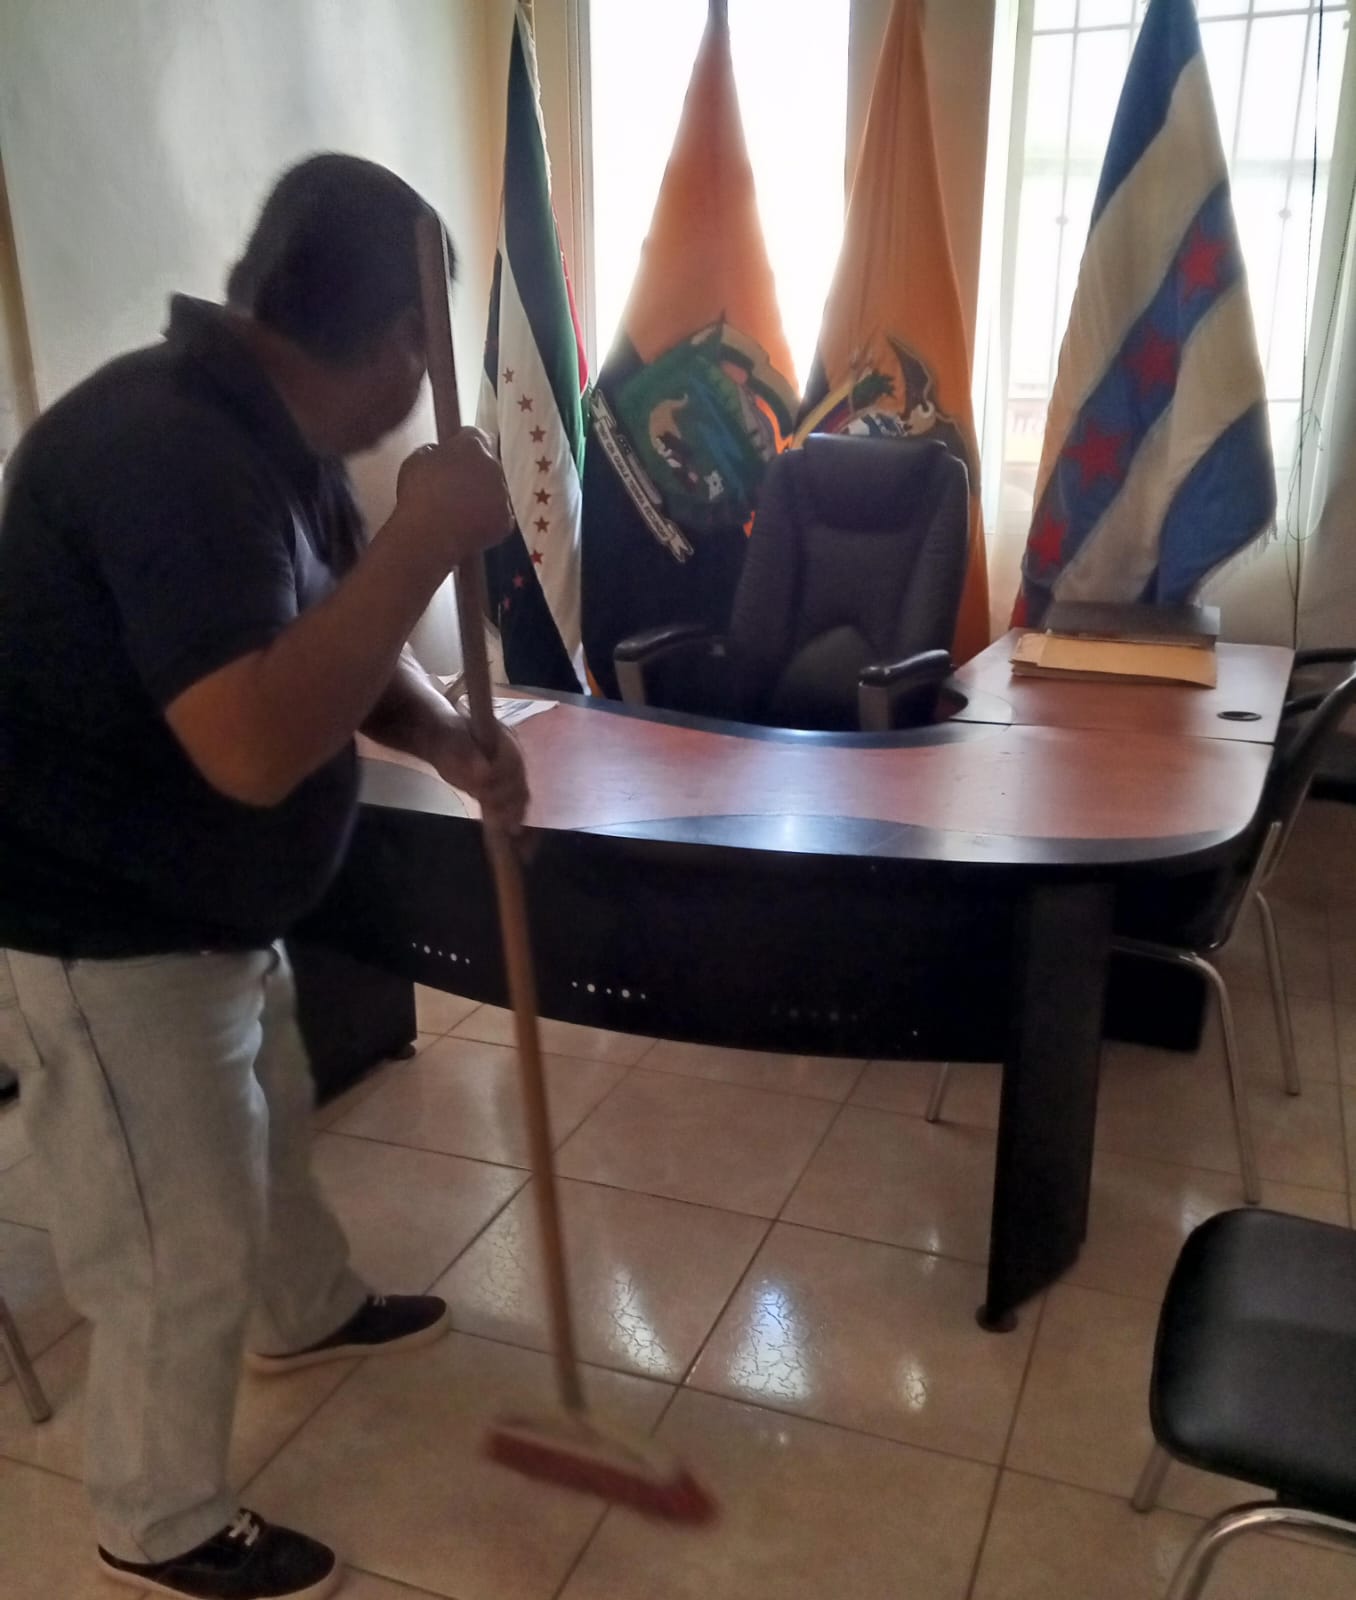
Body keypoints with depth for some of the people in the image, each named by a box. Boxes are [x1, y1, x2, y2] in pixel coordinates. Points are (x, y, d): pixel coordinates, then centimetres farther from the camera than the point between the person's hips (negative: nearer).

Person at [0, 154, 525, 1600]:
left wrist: (450, 740, -6)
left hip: (206, 902, 10)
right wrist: (427, 542, -35)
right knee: (180, 1252, 8)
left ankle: (308, 1315, 57)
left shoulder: (268, 435, 1)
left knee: (265, 1132, 30)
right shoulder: (170, 453, -31)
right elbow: (258, 743, -41)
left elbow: (329, 642, 12)